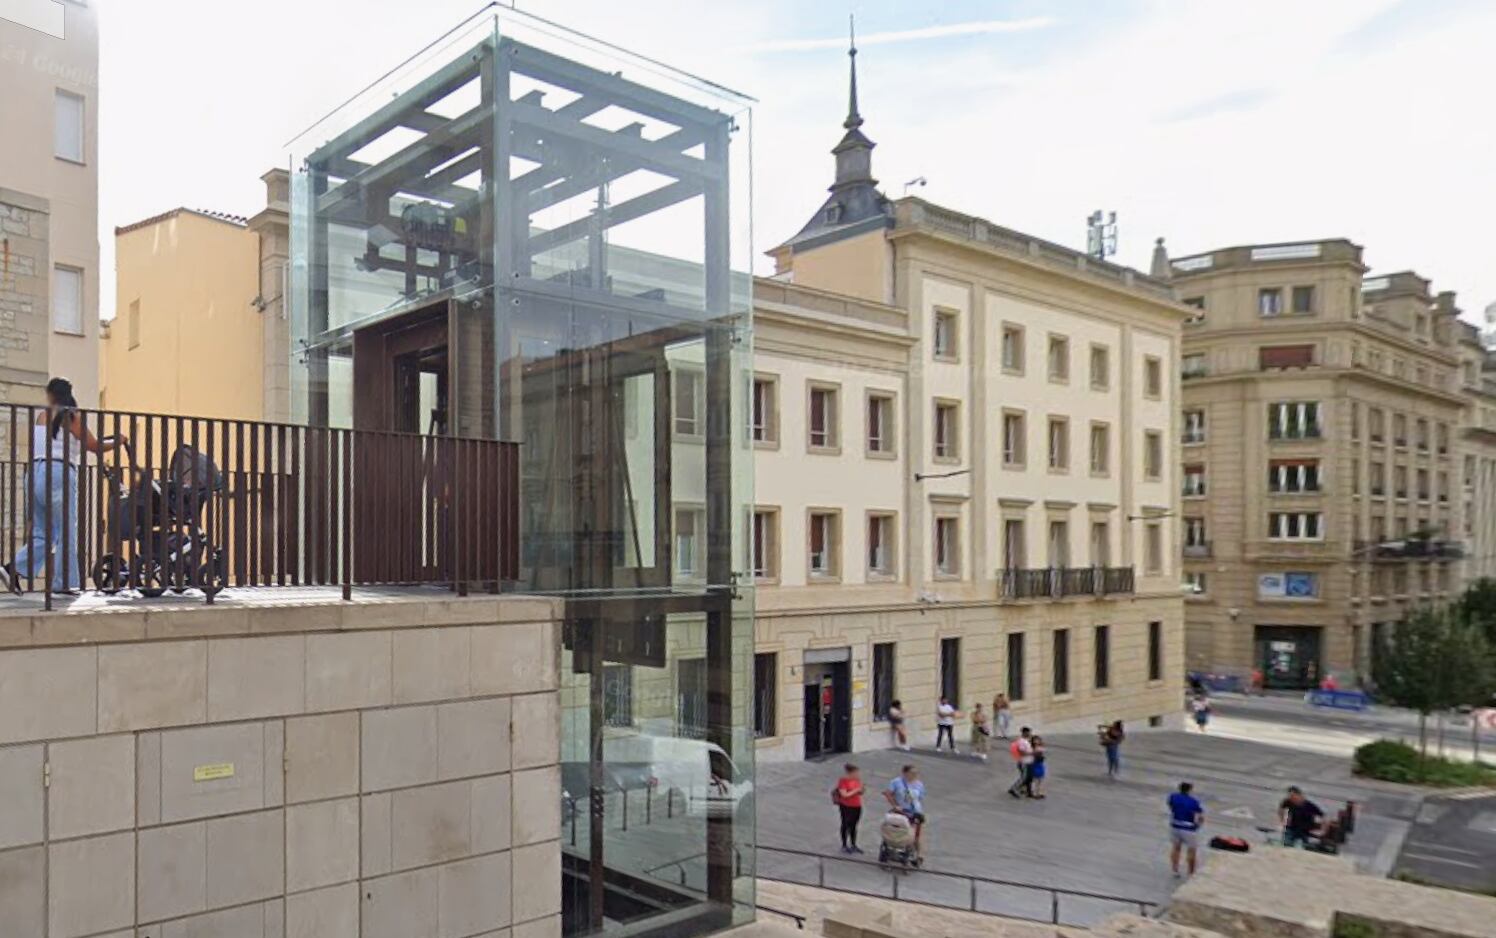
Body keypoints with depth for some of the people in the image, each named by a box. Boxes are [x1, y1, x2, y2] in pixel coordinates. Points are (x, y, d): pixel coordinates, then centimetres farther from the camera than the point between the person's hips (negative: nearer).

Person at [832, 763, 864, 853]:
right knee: (846, 825, 4)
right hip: (846, 807, -6)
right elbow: (844, 794, -19)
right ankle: (844, 845, 13)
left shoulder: (856, 780, 6)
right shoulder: (843, 781, -14)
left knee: (853, 826, 13)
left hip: (857, 806, 6)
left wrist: (861, 789, -6)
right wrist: (855, 791, -19)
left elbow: (860, 792, 13)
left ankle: (853, 845, 22)